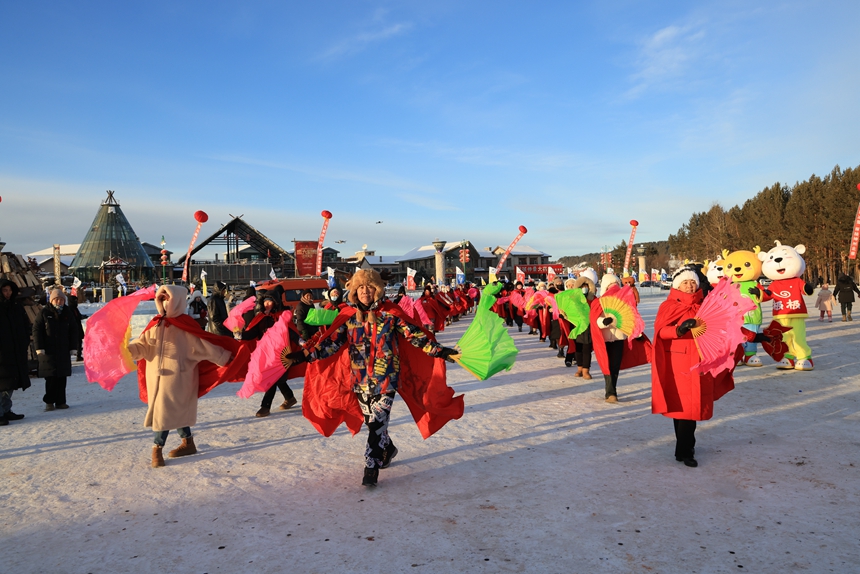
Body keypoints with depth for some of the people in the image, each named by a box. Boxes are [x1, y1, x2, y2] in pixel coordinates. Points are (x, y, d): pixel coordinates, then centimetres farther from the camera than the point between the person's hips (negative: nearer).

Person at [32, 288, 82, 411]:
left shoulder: (68, 313, 8)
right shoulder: (44, 313, -1)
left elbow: (74, 331, 13)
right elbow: (36, 330, -2)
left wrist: (73, 347, 7)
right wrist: (39, 348, -8)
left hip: (64, 351, 3)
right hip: (48, 351, -3)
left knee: (62, 377, 3)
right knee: (51, 377, -5)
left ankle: (60, 401, 10)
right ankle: (49, 402, 6)